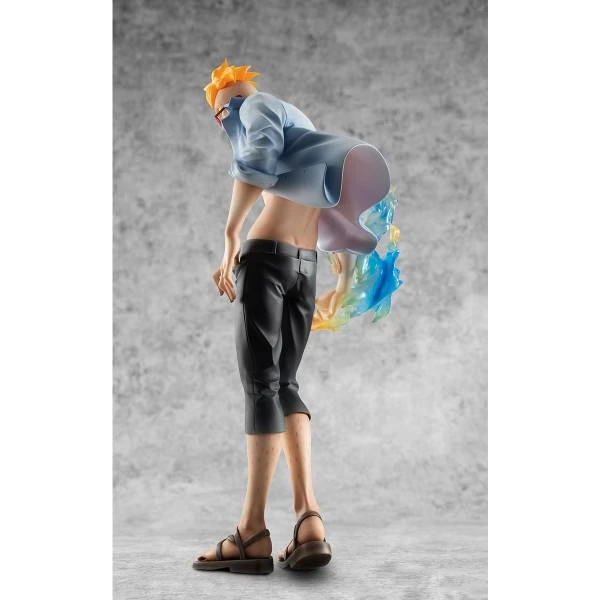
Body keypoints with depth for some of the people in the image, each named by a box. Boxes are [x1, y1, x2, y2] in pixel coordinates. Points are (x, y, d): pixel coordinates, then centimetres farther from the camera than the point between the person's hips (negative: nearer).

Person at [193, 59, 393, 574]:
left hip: (267, 254, -7)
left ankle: (254, 532, -11)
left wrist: (231, 238, -17)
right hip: (307, 265, 8)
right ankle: (309, 518, -6)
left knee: (262, 383, -10)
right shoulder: (303, 126, 31)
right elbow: (338, 207, 29)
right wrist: (345, 276, 32)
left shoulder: (258, 105, 6)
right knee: (285, 382, 7)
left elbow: (257, 162, -17)